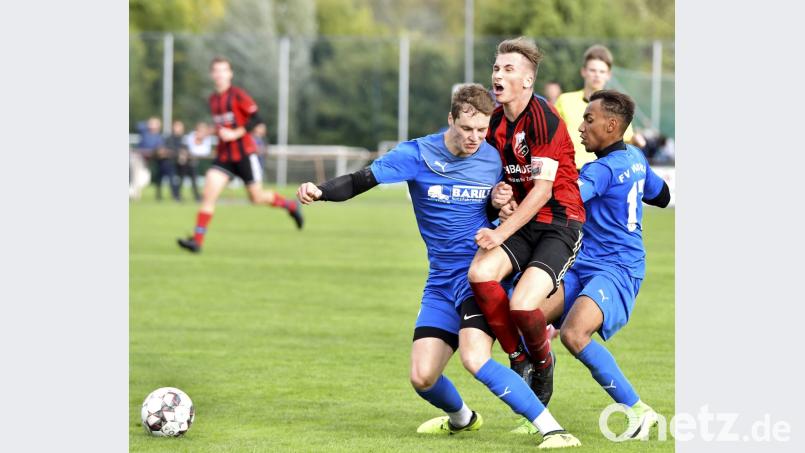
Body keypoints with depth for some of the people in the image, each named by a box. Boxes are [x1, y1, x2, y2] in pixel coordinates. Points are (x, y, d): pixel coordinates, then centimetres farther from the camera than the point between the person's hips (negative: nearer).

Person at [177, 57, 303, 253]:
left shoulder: (238, 95, -9)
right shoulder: (213, 99, 12)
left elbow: (256, 119, -14)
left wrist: (235, 134, -20)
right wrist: (217, 131, 7)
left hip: (244, 152, -5)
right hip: (223, 155, 5)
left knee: (256, 198, 1)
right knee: (208, 193, -11)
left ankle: (290, 205, 30)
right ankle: (197, 240, -15)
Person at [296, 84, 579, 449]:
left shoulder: (493, 159, -3)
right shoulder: (416, 155, -7)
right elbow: (360, 181, -14)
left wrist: (499, 204, -11)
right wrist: (320, 192, -32)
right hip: (440, 280, 3)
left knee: (475, 359, -27)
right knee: (422, 378, -2)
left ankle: (550, 429, -22)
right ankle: (461, 418, 34)